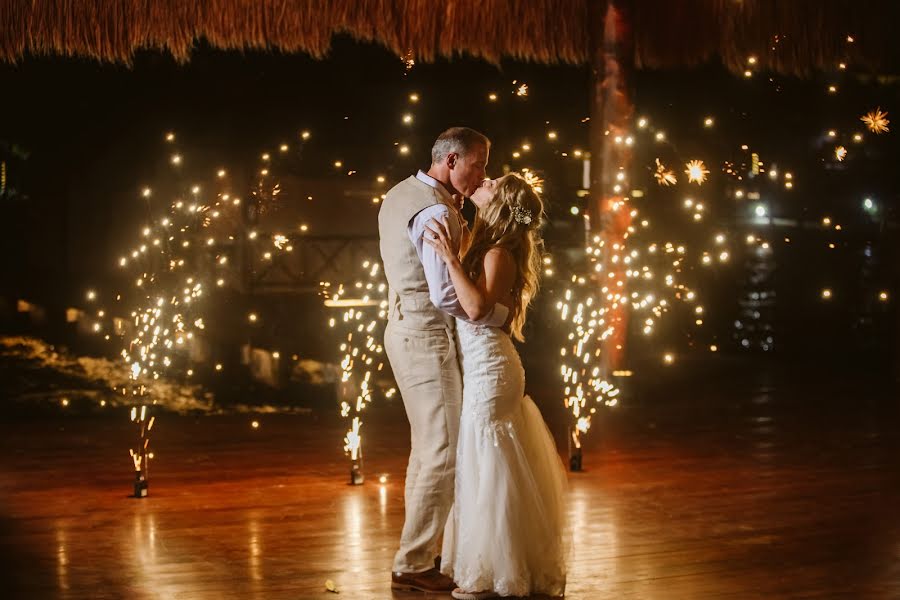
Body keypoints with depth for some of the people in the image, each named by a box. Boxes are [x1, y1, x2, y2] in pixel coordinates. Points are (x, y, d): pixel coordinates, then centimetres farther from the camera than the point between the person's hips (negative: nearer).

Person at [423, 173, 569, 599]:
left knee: (490, 467, -2)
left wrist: (450, 257, -28)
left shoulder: (498, 253, -16)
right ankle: (509, 564, 26)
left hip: (489, 370, -9)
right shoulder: (489, 248, 11)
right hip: (484, 367, 9)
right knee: (494, 467, 16)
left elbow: (476, 307, -29)